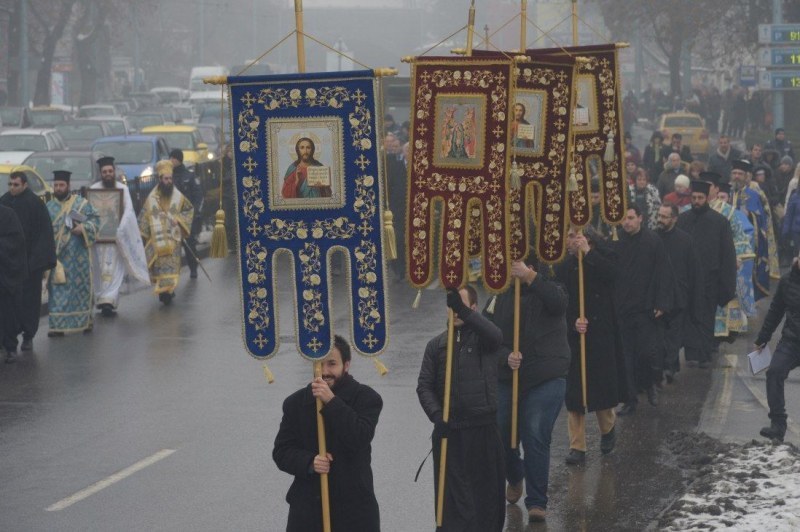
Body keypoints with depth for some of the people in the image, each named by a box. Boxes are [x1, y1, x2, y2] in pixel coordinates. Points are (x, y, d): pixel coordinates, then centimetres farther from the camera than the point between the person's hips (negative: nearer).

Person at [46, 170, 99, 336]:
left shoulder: (82, 203, 3)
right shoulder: (48, 207, 8)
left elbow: (95, 220, 1)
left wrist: (83, 228, -18)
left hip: (78, 256, -1)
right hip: (58, 256, 1)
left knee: (81, 287, 6)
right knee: (58, 291, -3)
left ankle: (86, 320, 20)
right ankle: (57, 325, -3)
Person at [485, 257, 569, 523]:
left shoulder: (547, 290, 0)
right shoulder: (500, 299, 9)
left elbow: (558, 302, -25)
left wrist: (530, 277, -35)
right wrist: (506, 356, -18)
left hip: (546, 380, -4)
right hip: (506, 379, 4)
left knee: (536, 438, -11)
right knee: (500, 434, 6)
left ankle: (536, 502, -1)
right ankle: (514, 478, 38)